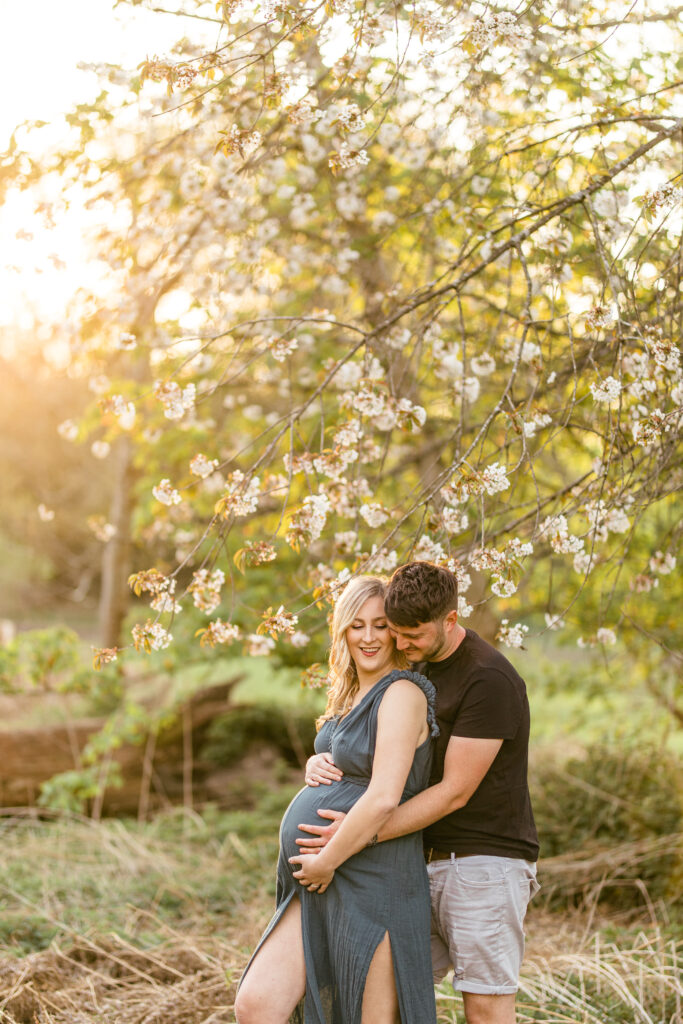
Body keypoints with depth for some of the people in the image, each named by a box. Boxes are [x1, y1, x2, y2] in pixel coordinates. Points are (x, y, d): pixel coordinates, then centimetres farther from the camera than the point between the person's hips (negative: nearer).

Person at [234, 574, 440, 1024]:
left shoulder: (402, 693, -13)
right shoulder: (351, 695, 16)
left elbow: (383, 798, -21)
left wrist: (326, 862, -13)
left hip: (373, 882, -9)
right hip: (321, 884, 9)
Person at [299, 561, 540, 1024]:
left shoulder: (490, 680, -16)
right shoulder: (415, 668, 11)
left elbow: (455, 791, -17)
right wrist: (322, 761, -7)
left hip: (487, 861, -8)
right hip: (433, 864, 8)